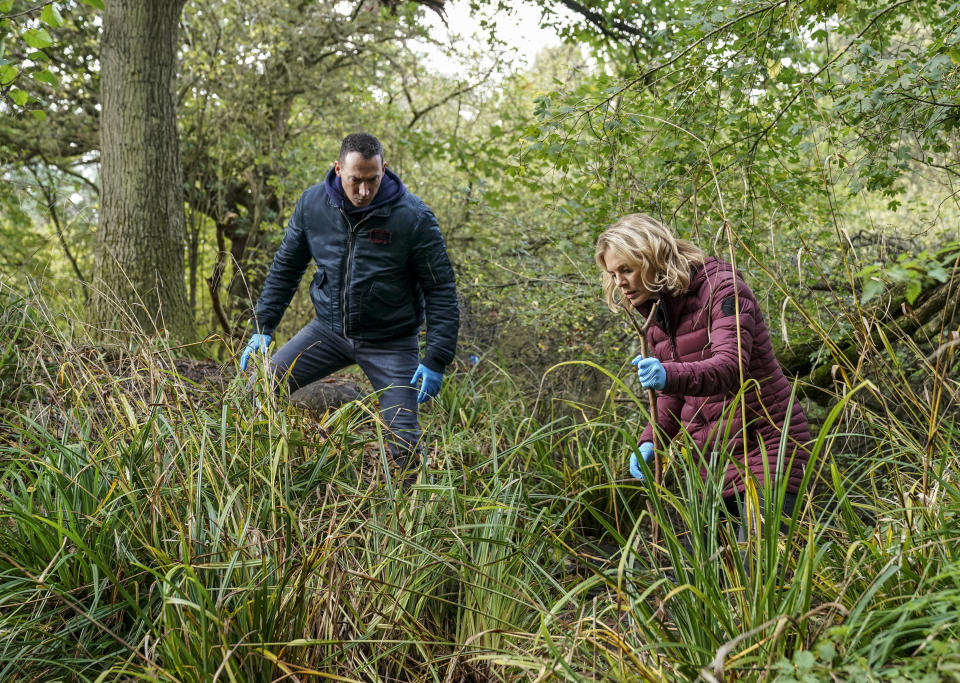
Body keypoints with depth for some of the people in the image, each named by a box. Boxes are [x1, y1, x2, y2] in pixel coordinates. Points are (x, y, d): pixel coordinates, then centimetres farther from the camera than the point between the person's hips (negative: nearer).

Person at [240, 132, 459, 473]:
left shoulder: (413, 216, -18)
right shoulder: (312, 203, -7)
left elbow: (441, 291, -12)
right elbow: (285, 268, 7)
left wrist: (435, 361, -17)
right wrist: (262, 326, 1)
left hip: (390, 340, -3)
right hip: (329, 329, 3)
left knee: (403, 442, -5)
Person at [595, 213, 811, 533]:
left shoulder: (720, 287, -13)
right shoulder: (657, 317, 10)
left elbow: (730, 365, -29)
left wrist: (670, 375, -47)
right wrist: (650, 441, -2)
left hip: (765, 447, -7)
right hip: (710, 457, 7)